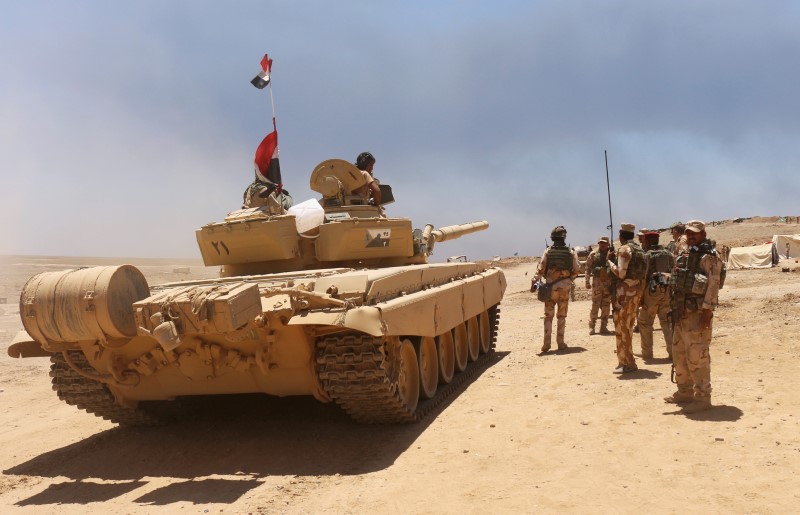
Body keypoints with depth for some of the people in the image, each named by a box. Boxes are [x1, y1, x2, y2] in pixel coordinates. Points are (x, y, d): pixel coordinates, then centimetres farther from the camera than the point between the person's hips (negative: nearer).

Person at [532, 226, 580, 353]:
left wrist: (535, 282, -9)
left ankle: (546, 344, -2)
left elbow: (541, 268, -10)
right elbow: (576, 269, 1)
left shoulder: (548, 251, -4)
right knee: (562, 316, 11)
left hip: (550, 287, -1)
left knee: (548, 316, 5)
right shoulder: (570, 252, 1)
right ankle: (560, 343, 12)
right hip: (565, 287, 1)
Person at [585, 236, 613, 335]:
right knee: (595, 305, -2)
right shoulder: (593, 254, 2)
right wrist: (587, 282, -4)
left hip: (608, 282, 2)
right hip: (597, 282, -2)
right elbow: (588, 269, 2)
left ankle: (603, 327, 13)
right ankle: (591, 327, 5)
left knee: (606, 306, 6)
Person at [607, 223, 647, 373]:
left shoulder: (624, 249, -13)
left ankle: (627, 363, -2)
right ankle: (626, 358, 26)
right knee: (628, 324, 18)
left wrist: (609, 262, -4)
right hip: (637, 289, 9)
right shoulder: (639, 248, 13)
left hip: (626, 290, -9)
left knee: (621, 325, -3)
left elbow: (621, 273, -19)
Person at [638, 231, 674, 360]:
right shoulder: (668, 254, 11)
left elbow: (644, 275, -11)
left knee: (645, 322, 6)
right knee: (667, 321, 12)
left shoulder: (647, 255, -5)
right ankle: (673, 352, 6)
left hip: (652, 289, -5)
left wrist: (641, 295, -8)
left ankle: (647, 353, 7)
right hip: (668, 289, 5)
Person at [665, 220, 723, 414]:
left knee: (697, 357, -7)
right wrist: (675, 309, 17)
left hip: (698, 313, -10)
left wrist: (707, 312, -21)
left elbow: (712, 286, -17)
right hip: (682, 313, 10)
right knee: (679, 353, 16)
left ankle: (703, 398, 1)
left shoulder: (708, 257, -11)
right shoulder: (684, 255, 17)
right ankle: (684, 392, 27)